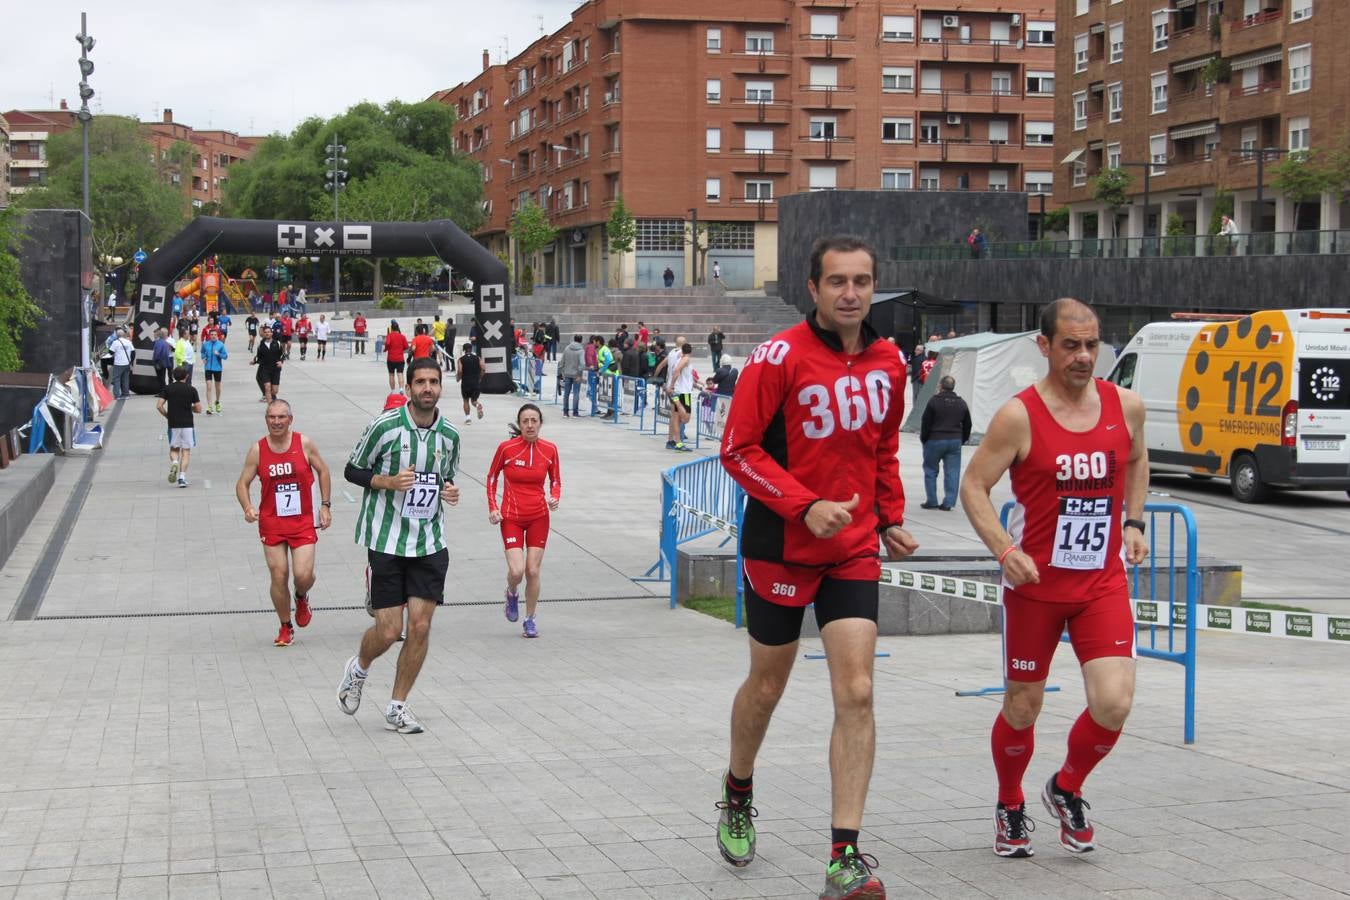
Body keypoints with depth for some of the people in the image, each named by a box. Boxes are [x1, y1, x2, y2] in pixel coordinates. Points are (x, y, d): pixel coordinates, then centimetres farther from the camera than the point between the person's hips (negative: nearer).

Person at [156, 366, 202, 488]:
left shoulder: (167, 389, 1)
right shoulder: (191, 389, -2)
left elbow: (159, 405, -7)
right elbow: (198, 409, -2)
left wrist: (167, 415, 9)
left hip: (173, 424, 1)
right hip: (187, 424, -1)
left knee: (174, 449, 17)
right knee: (186, 451, 6)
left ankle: (174, 462, -14)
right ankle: (182, 477, -3)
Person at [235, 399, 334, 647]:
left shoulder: (304, 444, -5)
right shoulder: (257, 450, -5)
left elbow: (322, 471, 8)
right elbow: (242, 483, 2)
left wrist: (325, 506, 3)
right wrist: (248, 508, -17)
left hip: (303, 522, -1)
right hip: (271, 522, 1)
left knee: (303, 575, -12)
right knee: (279, 577, 0)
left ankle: (302, 598, 26)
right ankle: (285, 627, 20)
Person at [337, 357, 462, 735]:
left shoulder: (449, 434, 6)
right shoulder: (385, 425, -8)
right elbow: (352, 470, 0)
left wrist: (450, 491, -1)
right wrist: (389, 481, -16)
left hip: (430, 544, 4)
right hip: (386, 542, -4)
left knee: (420, 626, -3)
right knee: (388, 631, -4)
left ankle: (397, 708, 12)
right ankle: (358, 669, 31)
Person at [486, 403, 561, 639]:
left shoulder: (550, 449, -3)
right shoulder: (506, 448, -10)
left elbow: (556, 480, 11)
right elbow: (491, 478, 5)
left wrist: (555, 497, -10)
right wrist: (492, 507, -4)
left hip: (539, 517, 2)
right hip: (511, 517, -2)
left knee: (533, 571, 0)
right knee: (516, 571, -14)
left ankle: (530, 619, 19)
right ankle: (512, 594, 22)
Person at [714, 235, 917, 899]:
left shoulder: (887, 364, 3)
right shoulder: (780, 357, -14)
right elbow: (737, 449, -15)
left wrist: (891, 518, 11)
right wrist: (806, 505, -23)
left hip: (854, 550, 3)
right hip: (782, 546, -3)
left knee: (856, 694, -8)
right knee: (766, 687, 13)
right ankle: (737, 797, 42)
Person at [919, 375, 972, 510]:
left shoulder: (934, 401, -9)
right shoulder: (961, 403, 6)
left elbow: (926, 423, -8)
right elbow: (967, 425, 12)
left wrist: (923, 439, 3)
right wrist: (962, 440, 20)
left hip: (935, 440, -4)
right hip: (955, 442, 4)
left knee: (930, 470, 9)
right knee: (952, 472, 5)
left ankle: (931, 501, 7)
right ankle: (948, 502, 1)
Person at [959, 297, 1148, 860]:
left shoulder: (1125, 406, 0)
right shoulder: (1019, 416, -12)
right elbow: (973, 487, -9)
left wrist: (1133, 523, 11)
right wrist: (1004, 549, -22)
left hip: (1103, 582, 3)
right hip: (1034, 583, -2)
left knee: (1114, 704, -12)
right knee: (1023, 708, 8)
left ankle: (1067, 790, 19)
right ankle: (1010, 808, 36)